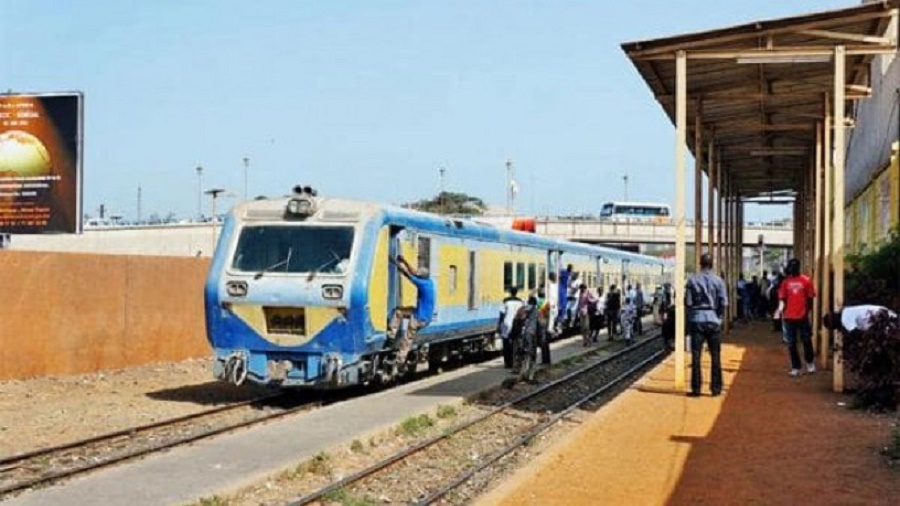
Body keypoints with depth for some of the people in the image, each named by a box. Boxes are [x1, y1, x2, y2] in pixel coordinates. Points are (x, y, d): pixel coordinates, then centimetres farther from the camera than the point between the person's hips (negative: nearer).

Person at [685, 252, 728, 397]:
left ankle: (696, 388, 3)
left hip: (696, 320, 0)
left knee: (696, 356, 3)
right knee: (715, 356, 9)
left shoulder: (692, 280, -3)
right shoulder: (718, 280, -2)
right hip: (713, 321, 0)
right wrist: (719, 315, 9)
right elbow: (724, 302, -6)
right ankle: (715, 388, 11)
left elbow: (688, 301, -3)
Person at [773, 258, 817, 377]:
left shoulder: (806, 280, -3)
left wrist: (807, 311, 0)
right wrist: (780, 309, -13)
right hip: (789, 317, 2)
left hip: (803, 316, -2)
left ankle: (810, 363, 31)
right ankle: (795, 367, 15)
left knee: (807, 341, 8)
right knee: (791, 344, 5)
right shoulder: (786, 282, 4)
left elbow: (810, 298, 1)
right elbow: (782, 298, 3)